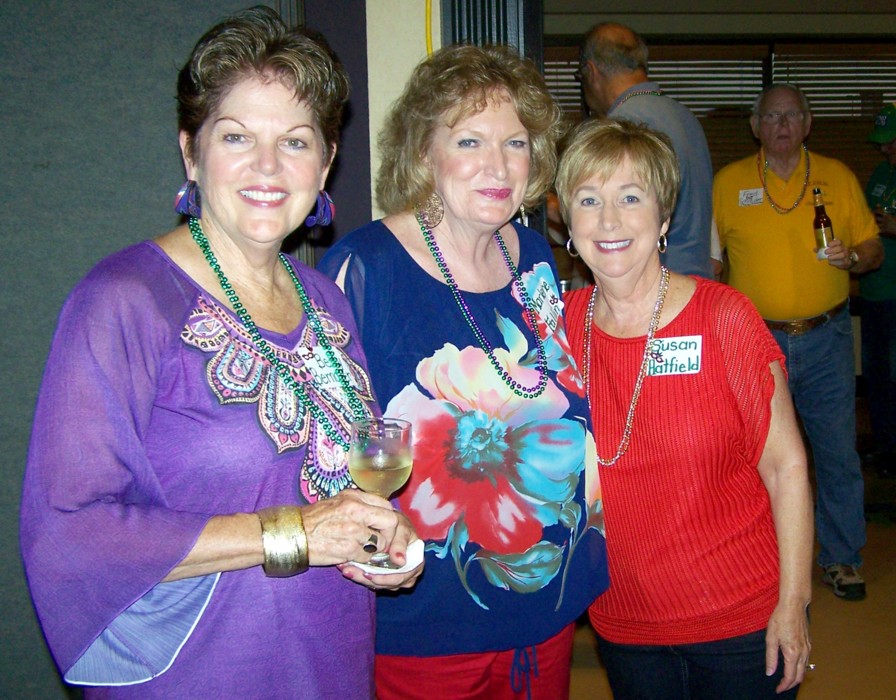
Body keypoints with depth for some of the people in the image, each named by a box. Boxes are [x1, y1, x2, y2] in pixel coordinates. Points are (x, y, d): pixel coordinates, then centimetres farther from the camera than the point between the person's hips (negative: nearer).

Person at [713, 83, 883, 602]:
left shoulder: (839, 177, 6)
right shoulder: (729, 182, 3)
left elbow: (874, 249, 10)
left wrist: (853, 258, -13)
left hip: (826, 339, 1)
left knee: (839, 452, 5)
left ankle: (842, 559, 22)